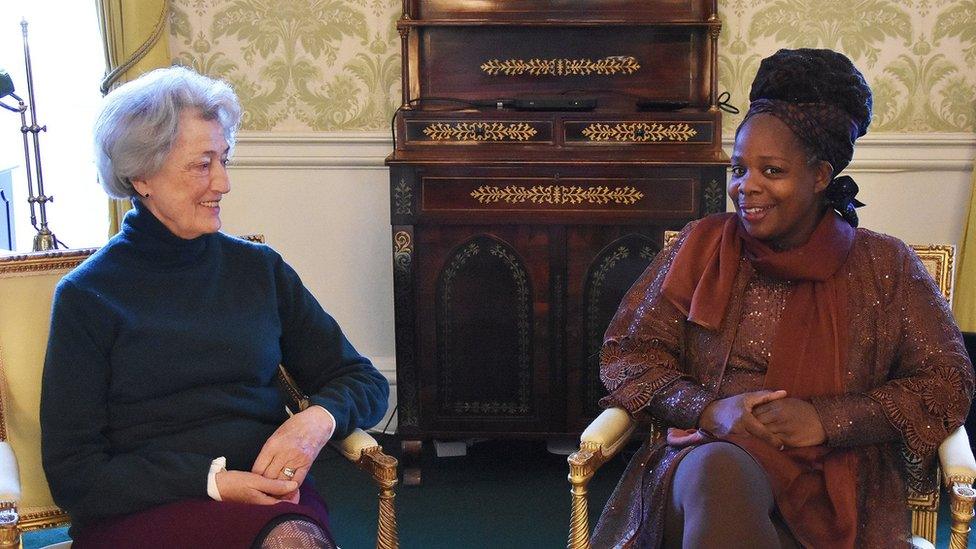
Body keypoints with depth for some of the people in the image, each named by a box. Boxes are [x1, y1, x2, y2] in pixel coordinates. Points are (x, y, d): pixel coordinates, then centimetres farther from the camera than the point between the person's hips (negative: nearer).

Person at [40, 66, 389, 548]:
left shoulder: (259, 268, 13)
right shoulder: (86, 297, 4)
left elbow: (365, 382, 14)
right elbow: (72, 473, -1)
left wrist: (318, 418, -9)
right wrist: (213, 481, -14)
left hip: (268, 494, 4)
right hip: (141, 509, -3)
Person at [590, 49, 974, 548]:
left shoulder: (884, 267, 9)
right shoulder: (702, 247, 12)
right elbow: (626, 352, 10)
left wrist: (827, 420, -9)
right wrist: (707, 409, -9)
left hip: (832, 481, -1)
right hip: (705, 454, 1)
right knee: (720, 470, -37)